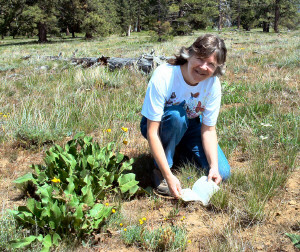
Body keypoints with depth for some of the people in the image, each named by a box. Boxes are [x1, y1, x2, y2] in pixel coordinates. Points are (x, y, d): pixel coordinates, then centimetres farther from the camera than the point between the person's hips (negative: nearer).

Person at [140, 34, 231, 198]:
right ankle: (160, 170, -17)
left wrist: (214, 166, -28)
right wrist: (168, 175, -38)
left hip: (190, 126, 4)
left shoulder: (213, 84, -21)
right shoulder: (164, 76, -33)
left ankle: (182, 149, 16)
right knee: (176, 114, -39)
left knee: (222, 173, -11)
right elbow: (152, 131, -34)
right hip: (160, 125, -3)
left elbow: (208, 129, -14)